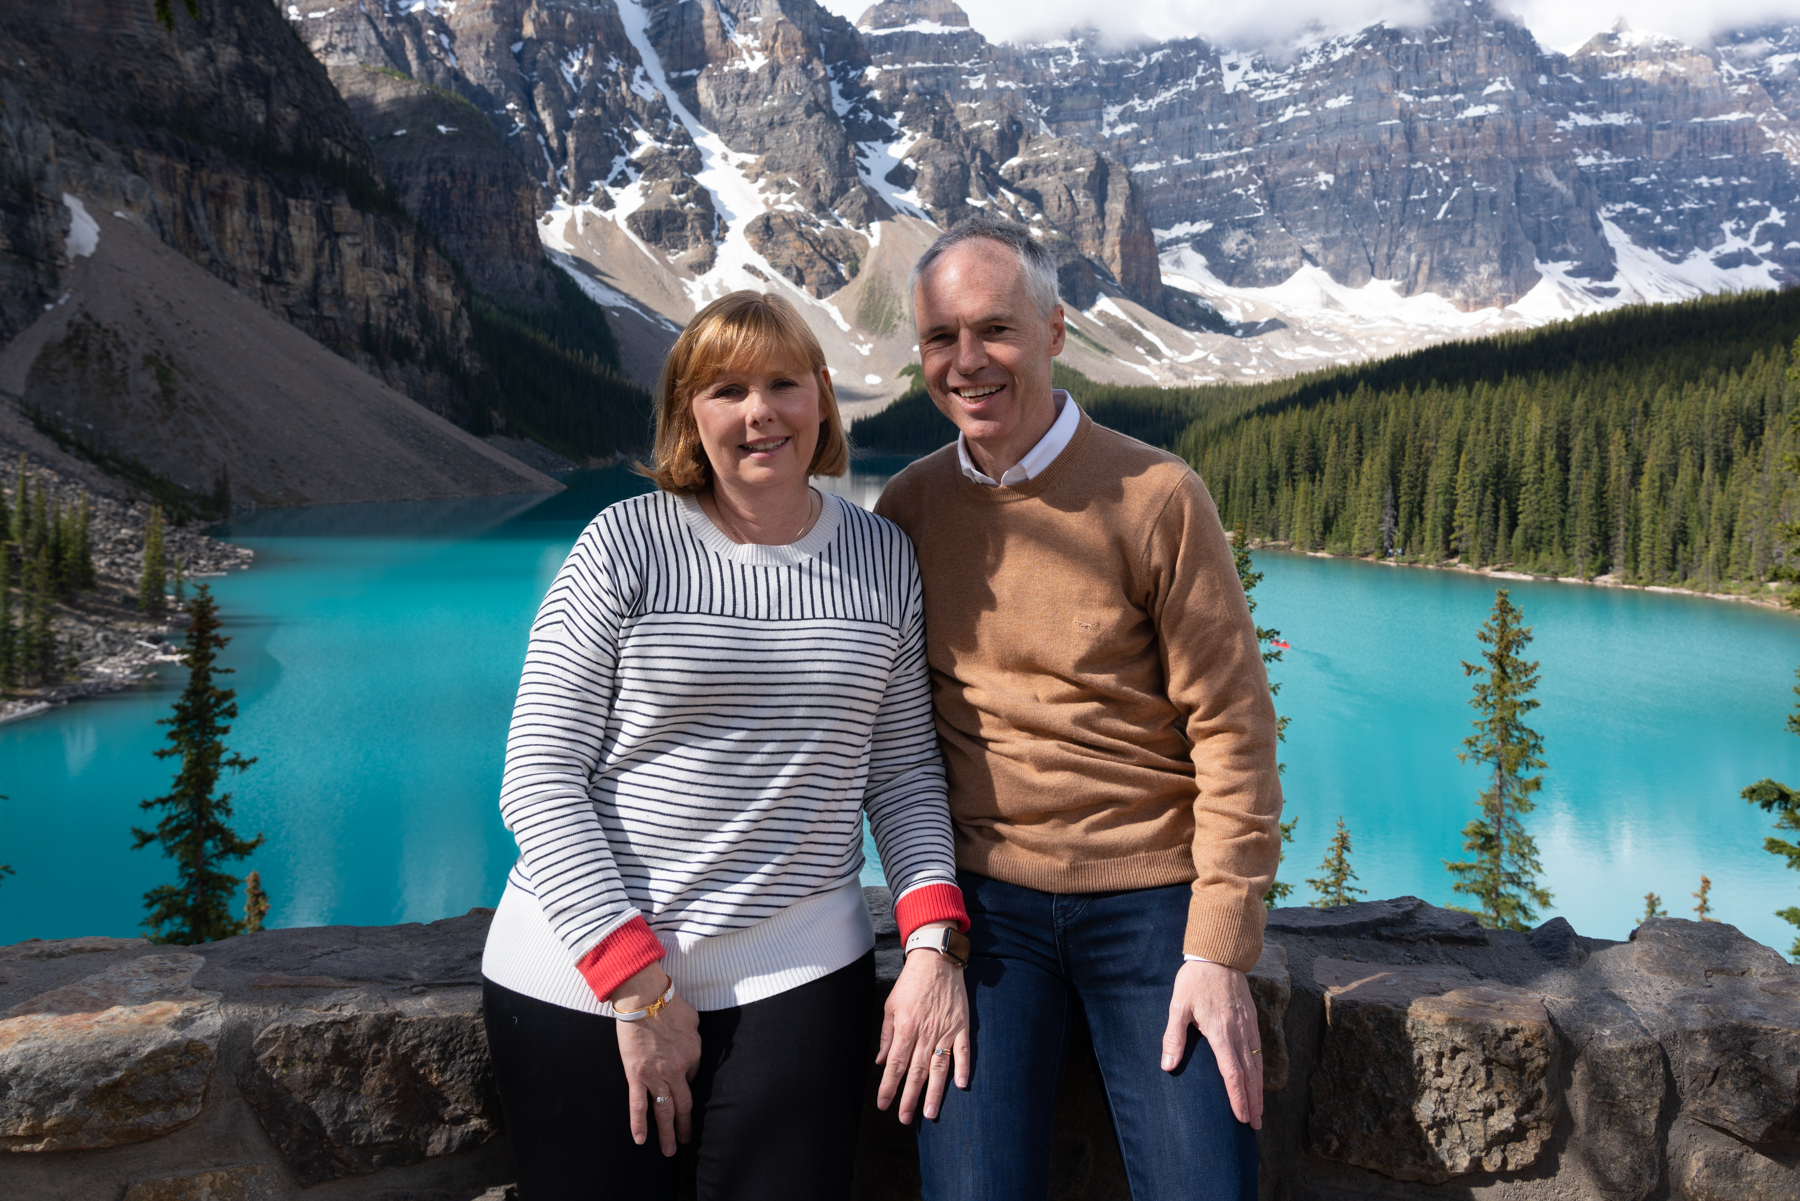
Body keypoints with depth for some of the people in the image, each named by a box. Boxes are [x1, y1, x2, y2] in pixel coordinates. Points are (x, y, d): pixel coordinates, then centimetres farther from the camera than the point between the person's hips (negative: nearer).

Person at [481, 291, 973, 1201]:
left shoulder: (884, 561, 4)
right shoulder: (628, 544, -6)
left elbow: (905, 771, 9)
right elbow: (537, 777, -7)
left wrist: (934, 942, -4)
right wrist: (636, 986, -10)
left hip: (794, 980, 2)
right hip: (581, 979, -1)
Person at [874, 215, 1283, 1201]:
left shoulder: (1155, 497, -8)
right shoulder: (908, 506, 3)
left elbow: (1230, 726, -7)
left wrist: (1219, 948, -9)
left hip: (1148, 898, -2)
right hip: (980, 898, 2)